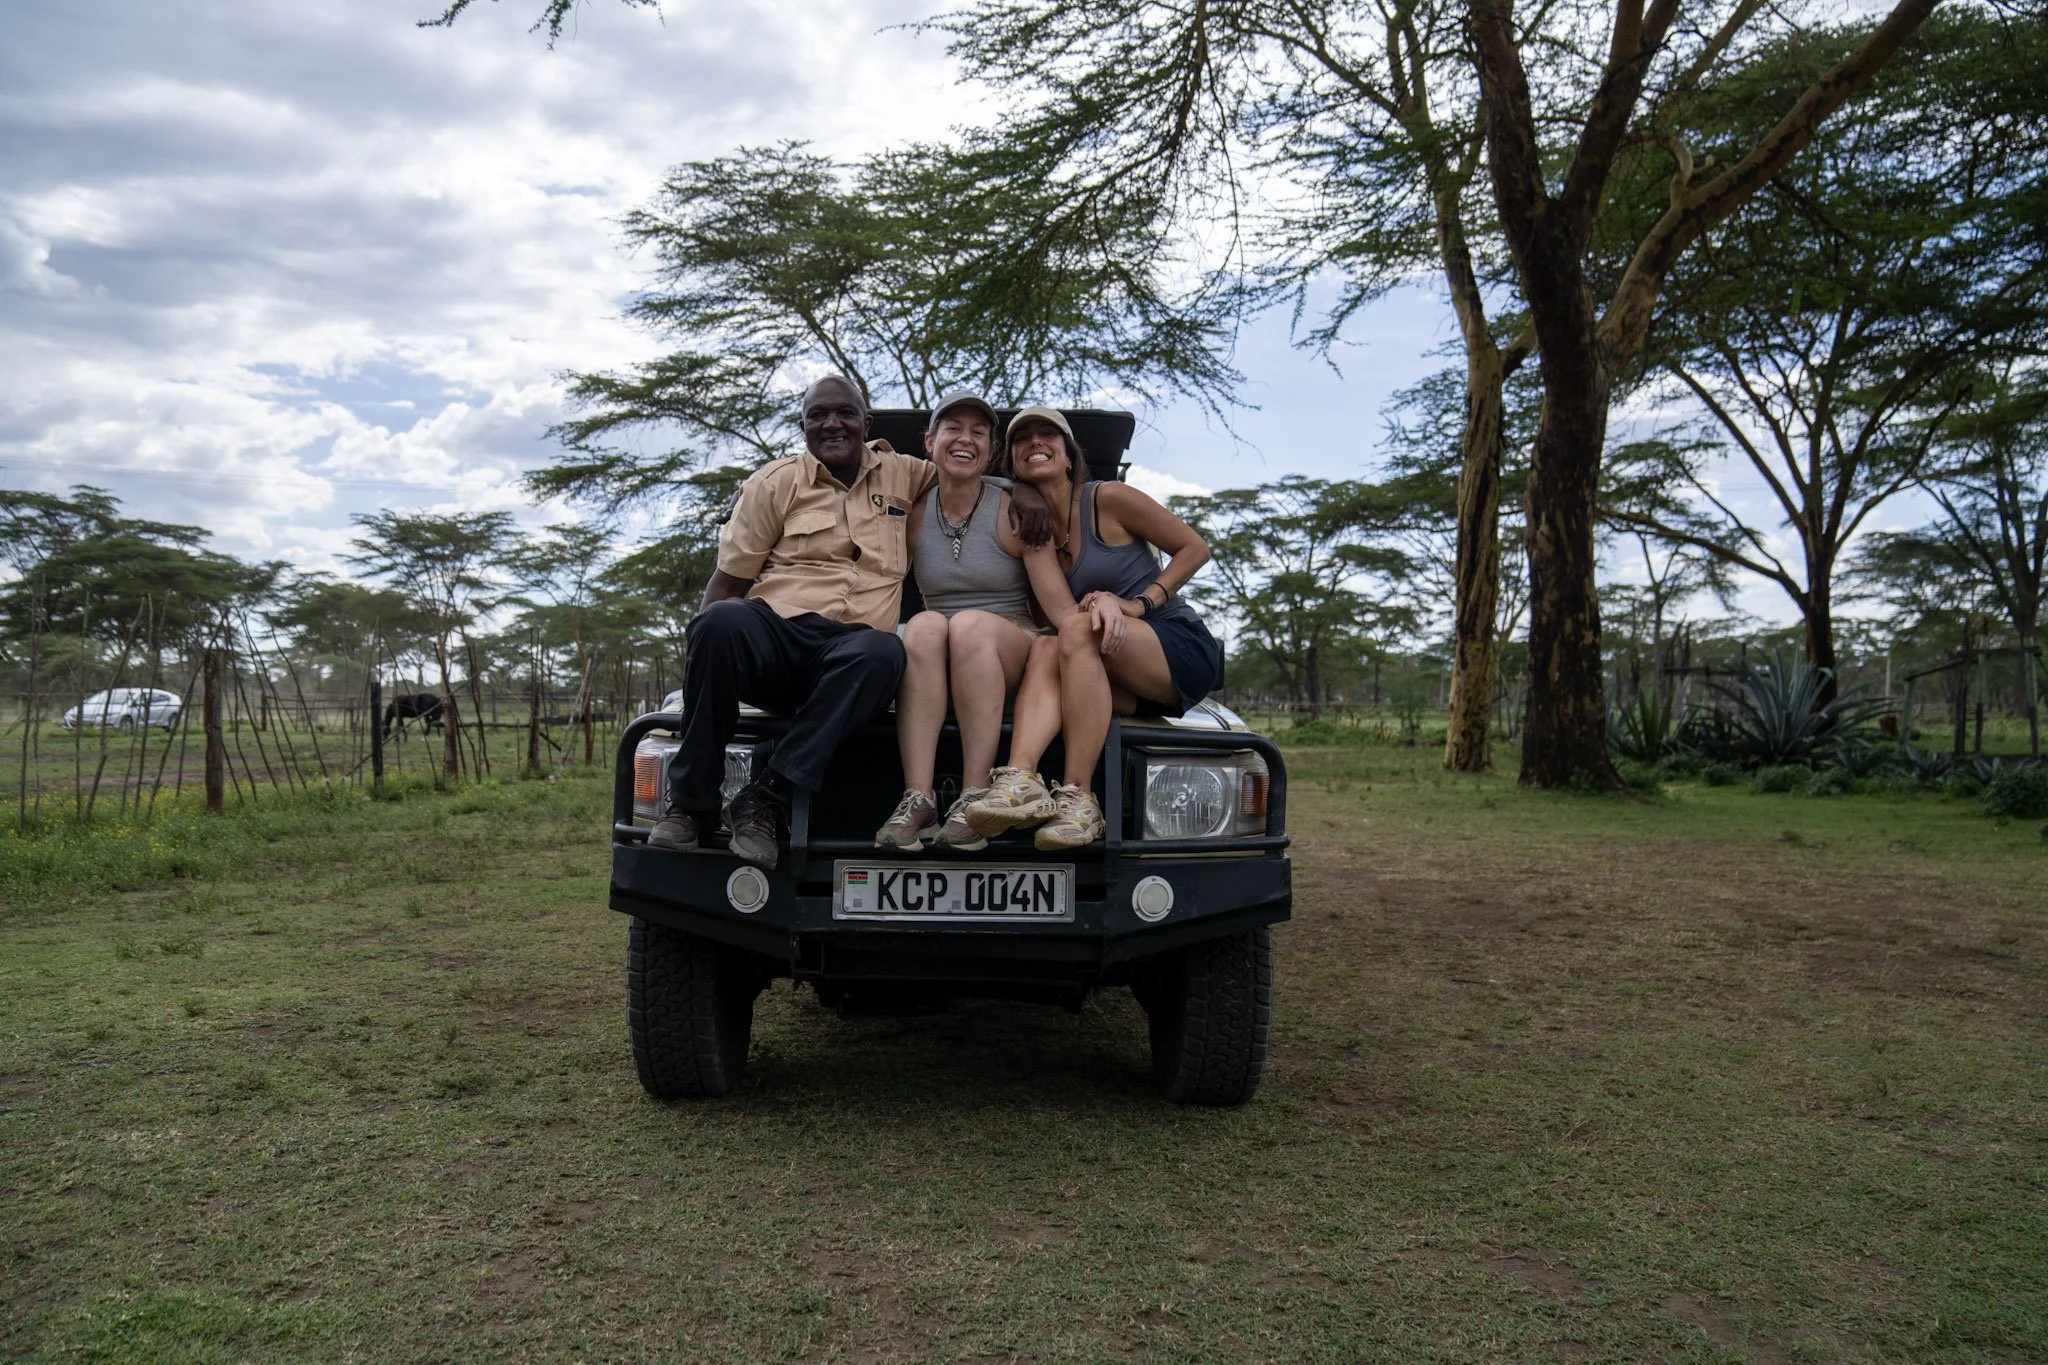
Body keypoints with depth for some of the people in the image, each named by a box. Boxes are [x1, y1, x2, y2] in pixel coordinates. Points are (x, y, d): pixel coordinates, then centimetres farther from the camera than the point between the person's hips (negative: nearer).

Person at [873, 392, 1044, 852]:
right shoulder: (914, 514, 7)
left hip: (1015, 655, -2)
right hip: (937, 674, 2)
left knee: (970, 624, -34)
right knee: (924, 626, -31)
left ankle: (975, 800, -38)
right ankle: (917, 798, -41)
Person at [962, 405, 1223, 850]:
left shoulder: (1108, 500, -3)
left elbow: (1195, 548, 0)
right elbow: (1060, 612, -5)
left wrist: (1137, 604, -10)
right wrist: (1033, 537, -11)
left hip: (1182, 649, -4)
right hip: (1127, 685, 4)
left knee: (1077, 630, -31)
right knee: (1045, 649, -25)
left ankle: (1078, 799, -38)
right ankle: (1020, 780, -48)